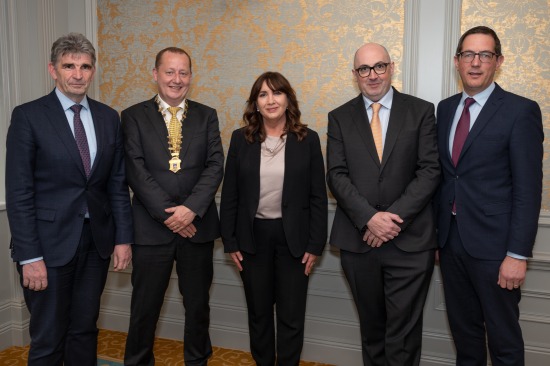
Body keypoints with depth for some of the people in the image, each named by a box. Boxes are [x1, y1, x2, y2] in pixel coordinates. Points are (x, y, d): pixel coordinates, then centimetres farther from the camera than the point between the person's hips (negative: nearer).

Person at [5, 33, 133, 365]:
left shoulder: (109, 117, 6)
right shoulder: (28, 116, -6)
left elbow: (118, 184, 8)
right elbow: (18, 192, -9)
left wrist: (123, 238, 3)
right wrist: (29, 256, -13)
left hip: (97, 240, 4)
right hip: (50, 243, -4)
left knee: (85, 331, 16)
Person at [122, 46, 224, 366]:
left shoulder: (207, 116, 7)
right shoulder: (134, 116, 2)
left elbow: (215, 166, -2)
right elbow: (136, 170, -7)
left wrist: (191, 208, -15)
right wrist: (168, 213, -14)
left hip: (197, 225, 2)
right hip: (151, 227, -1)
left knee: (198, 303, 14)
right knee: (145, 304, 10)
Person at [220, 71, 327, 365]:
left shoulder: (308, 139, -3)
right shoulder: (241, 139, 0)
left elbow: (317, 197, -2)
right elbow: (229, 195, 2)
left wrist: (315, 245, -5)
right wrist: (230, 242, 0)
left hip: (292, 237, -1)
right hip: (253, 236, 1)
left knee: (291, 316, 8)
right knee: (258, 312, 15)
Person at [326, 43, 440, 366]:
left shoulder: (421, 111, 2)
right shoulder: (340, 117, 7)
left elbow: (430, 170, -5)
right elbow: (337, 175, -2)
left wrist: (394, 217, -15)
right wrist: (370, 218, -15)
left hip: (410, 240, -2)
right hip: (358, 239, 2)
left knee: (403, 331, 3)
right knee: (371, 326, 17)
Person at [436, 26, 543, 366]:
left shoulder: (521, 111, -9)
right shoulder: (446, 109, 9)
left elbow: (528, 189, -12)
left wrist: (518, 254, -16)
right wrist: (435, 230, 9)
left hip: (492, 244, -5)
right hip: (450, 238, 5)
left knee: (503, 337, 9)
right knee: (463, 328, 19)